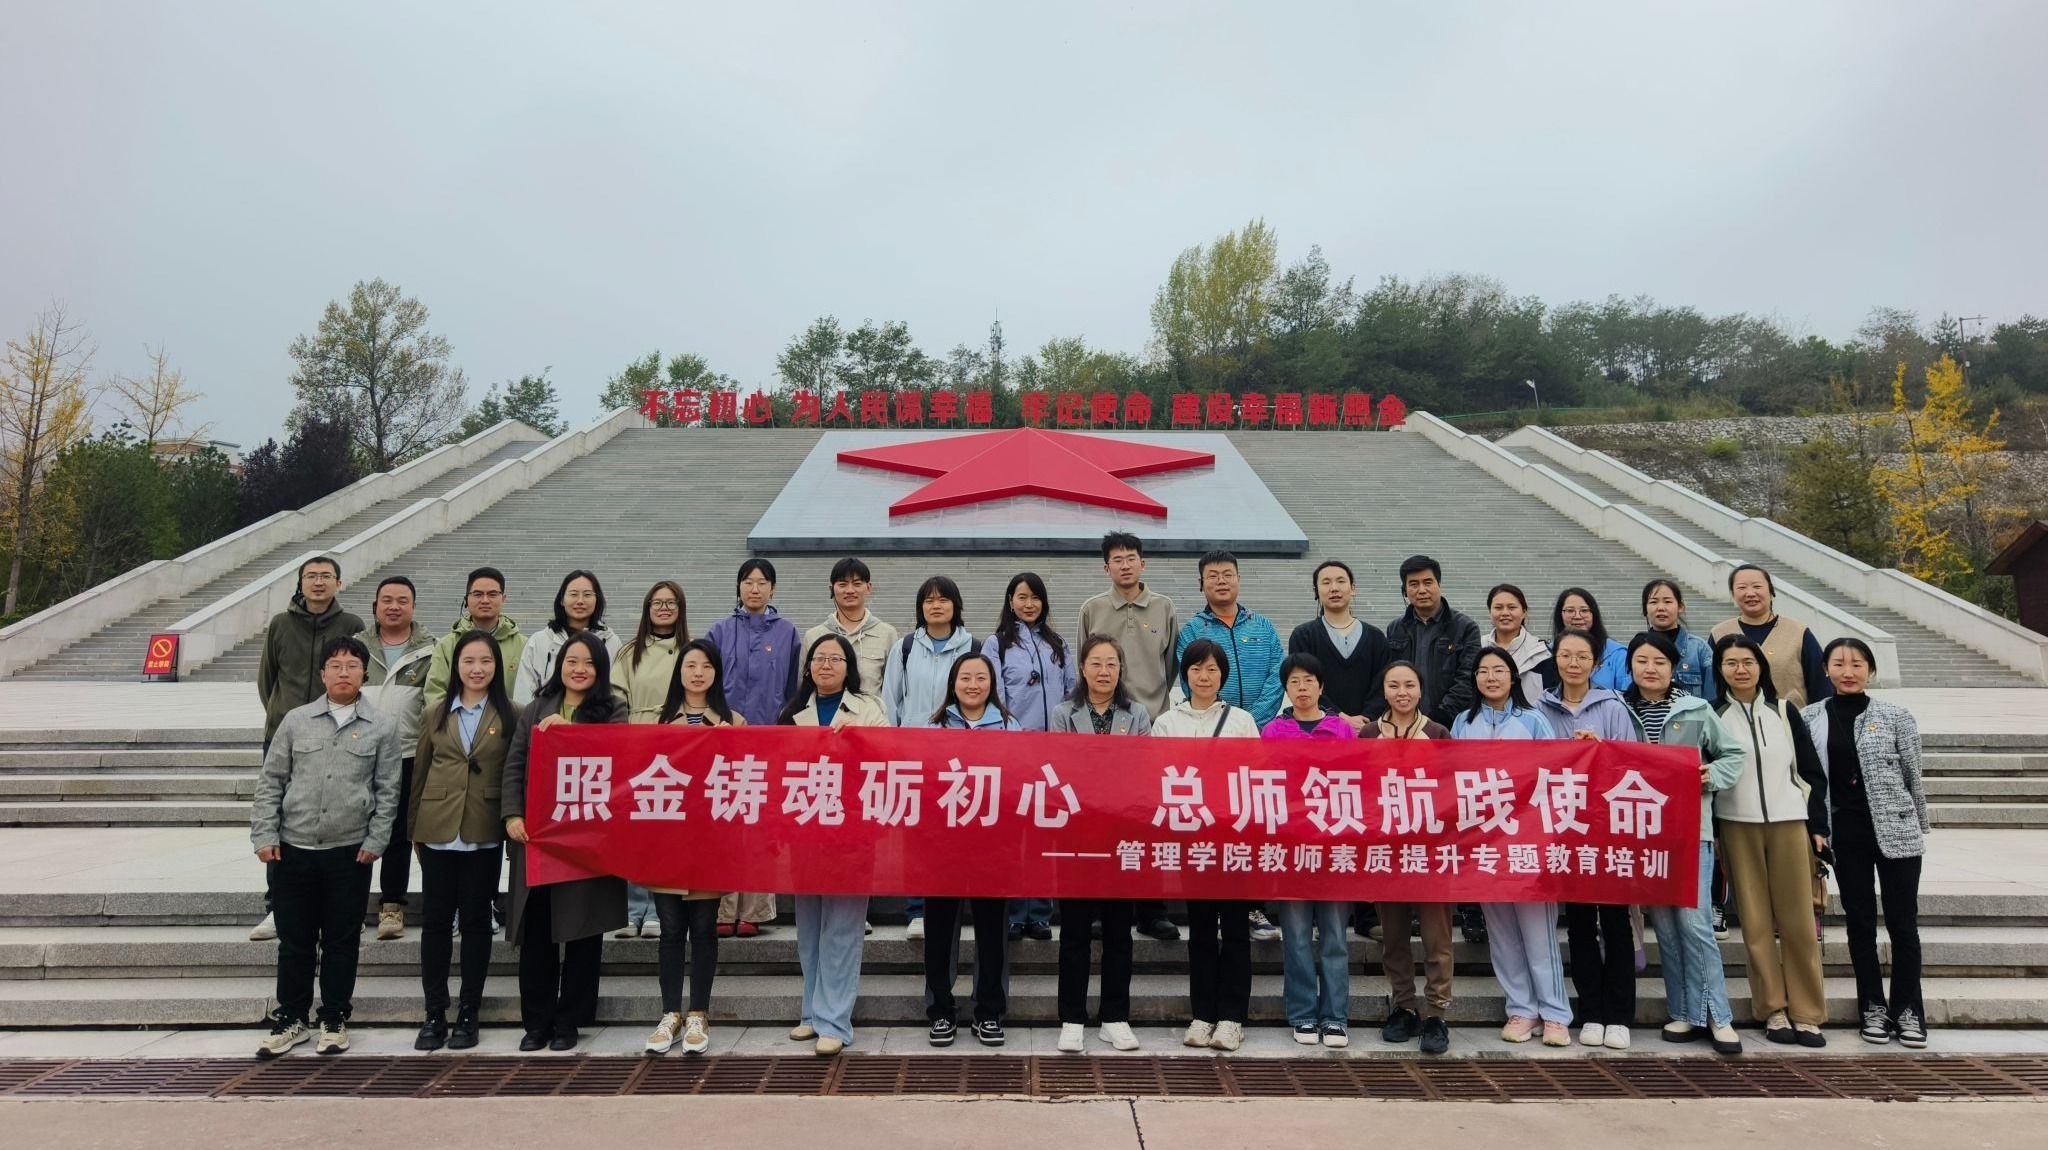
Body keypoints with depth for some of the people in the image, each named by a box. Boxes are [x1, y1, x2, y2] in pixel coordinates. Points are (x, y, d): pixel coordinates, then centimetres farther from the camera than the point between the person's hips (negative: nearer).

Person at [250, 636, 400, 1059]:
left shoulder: (382, 727, 0)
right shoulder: (296, 720, 3)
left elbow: (387, 790, 1)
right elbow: (271, 781, 6)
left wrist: (375, 841, -4)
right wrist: (265, 835, -1)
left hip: (350, 852, -1)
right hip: (294, 849, 1)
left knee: (342, 940, 8)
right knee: (294, 939, 11)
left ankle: (334, 1020, 22)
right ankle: (291, 1018, 25)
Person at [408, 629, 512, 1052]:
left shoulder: (509, 715, 1)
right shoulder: (438, 713, 9)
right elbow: (419, 773, 11)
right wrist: (415, 829, 8)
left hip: (483, 835, -2)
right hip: (437, 831, 2)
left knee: (476, 919, 5)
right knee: (436, 919, 6)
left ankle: (468, 1013, 14)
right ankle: (434, 1013, 15)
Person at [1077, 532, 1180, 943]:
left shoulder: (1163, 608, 7)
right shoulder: (1092, 609, 6)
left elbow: (1173, 667, 10)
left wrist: (1165, 710, 4)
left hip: (1153, 724, 0)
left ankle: (1152, 908, 11)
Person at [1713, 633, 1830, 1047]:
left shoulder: (1783, 712, 7)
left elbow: (1813, 772, 9)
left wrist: (1818, 825, 3)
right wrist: (1710, 833, -3)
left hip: (1789, 823, 1)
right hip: (1738, 827, -1)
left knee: (1797, 921, 0)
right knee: (1756, 922, 1)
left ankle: (1807, 1013, 7)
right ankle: (1773, 1010, 9)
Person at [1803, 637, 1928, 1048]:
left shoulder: (1897, 717, -1)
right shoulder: (1810, 718, 1)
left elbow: (1914, 778, 5)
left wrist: (1920, 828, 8)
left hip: (1895, 831, -1)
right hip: (1845, 833, 1)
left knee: (1902, 922, 3)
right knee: (1860, 922, 8)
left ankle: (1908, 1010, 14)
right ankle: (1873, 1007, 18)